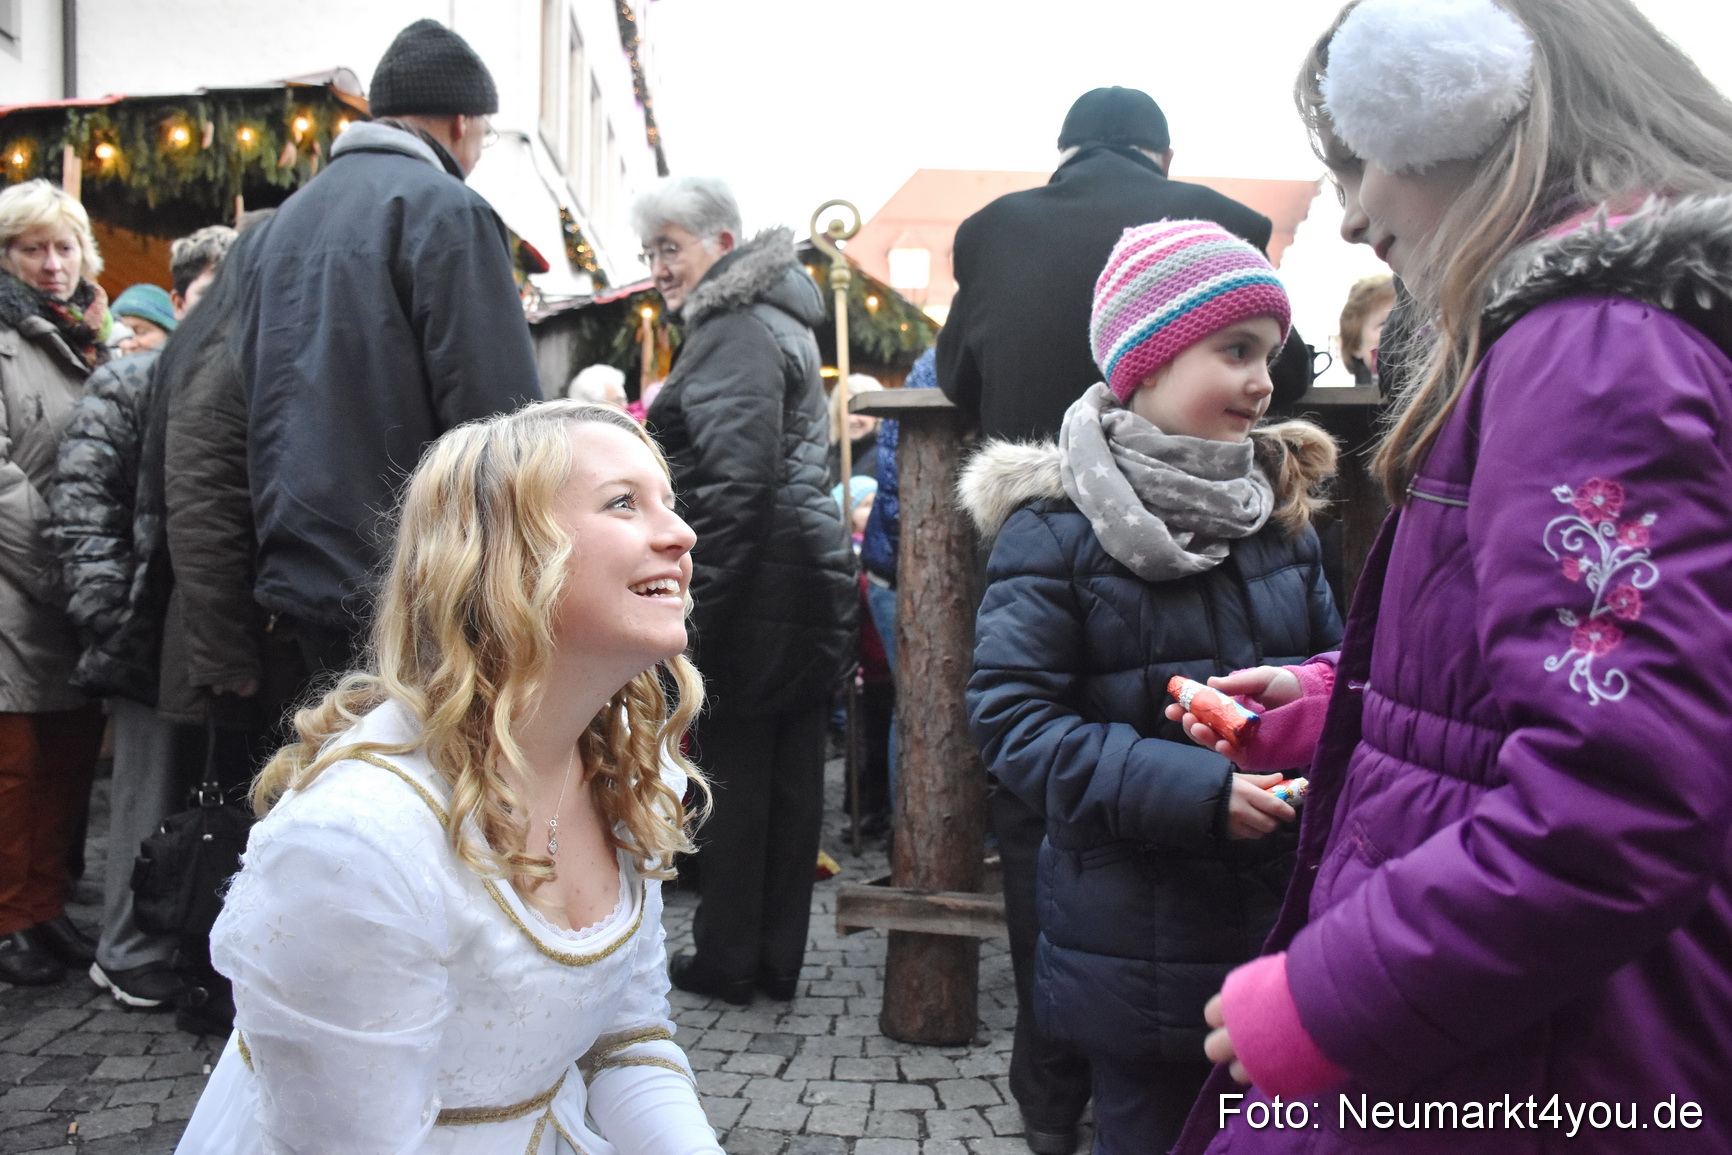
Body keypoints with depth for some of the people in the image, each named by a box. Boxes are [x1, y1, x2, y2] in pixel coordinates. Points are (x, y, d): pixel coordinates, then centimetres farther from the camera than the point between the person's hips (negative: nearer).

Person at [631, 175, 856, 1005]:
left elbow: (734, 485, -20)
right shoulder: (774, 320, 21)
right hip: (809, 571, 10)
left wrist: (693, 607, -19)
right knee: (790, 770, 11)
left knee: (733, 766, 0)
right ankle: (777, 959, 20)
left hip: (757, 583, -10)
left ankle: (726, 959, 11)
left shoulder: (734, 333, -11)